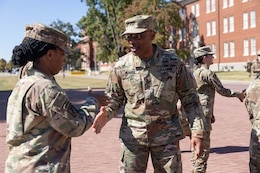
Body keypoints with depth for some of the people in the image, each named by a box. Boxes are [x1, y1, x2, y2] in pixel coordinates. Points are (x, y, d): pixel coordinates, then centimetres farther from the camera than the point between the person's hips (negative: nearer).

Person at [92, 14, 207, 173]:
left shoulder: (173, 63, -7)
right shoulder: (121, 66, -5)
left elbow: (190, 99, 0)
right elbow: (114, 99, 6)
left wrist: (198, 131, -6)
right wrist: (106, 113, -16)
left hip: (167, 136, 0)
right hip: (133, 136, 1)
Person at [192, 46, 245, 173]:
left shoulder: (195, 73, 15)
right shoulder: (208, 73, -14)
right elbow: (222, 91, -7)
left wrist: (211, 113, 25)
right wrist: (238, 94, 10)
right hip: (203, 114, -10)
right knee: (204, 146, -4)